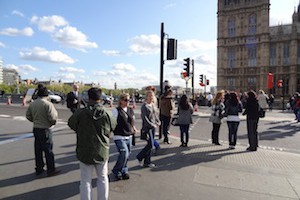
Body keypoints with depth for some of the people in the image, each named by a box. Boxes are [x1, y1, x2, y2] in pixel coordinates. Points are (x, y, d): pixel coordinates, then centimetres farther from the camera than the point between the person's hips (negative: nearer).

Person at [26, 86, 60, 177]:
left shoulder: (32, 104, 3)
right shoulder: (48, 104, -18)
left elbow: (28, 116, 10)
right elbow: (53, 118, -22)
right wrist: (53, 122, -2)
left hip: (36, 129, 7)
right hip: (45, 129, -7)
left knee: (38, 150, 16)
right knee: (48, 150, 3)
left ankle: (39, 169, 28)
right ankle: (51, 170, 12)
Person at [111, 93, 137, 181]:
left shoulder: (131, 110, 9)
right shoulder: (116, 111, -10)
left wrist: (133, 128, 9)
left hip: (129, 136, 6)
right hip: (119, 137, -6)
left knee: (127, 155, 12)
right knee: (124, 154, -13)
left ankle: (124, 171, 33)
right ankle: (116, 171, 11)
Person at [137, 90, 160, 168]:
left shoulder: (153, 105, 12)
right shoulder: (144, 106, -12)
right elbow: (144, 118, -17)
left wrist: (158, 122, 4)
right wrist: (151, 125, -18)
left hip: (153, 127, 8)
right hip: (147, 128, -8)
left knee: (150, 145, 12)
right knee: (151, 145, -7)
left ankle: (147, 162, 23)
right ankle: (140, 157, 15)